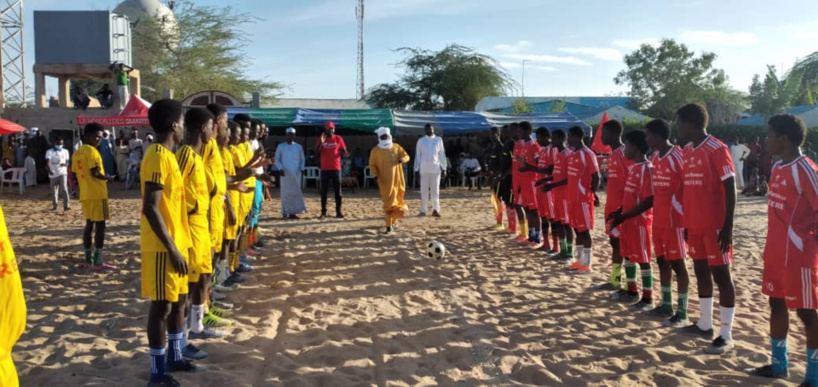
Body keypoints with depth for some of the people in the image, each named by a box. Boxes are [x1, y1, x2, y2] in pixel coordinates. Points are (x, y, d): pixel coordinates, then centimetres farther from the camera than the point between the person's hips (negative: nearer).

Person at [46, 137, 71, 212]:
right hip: (53, 174, 0)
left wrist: (65, 164, -15)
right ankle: (54, 206, 25)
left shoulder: (65, 151, 8)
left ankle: (66, 206, -17)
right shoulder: (50, 151, -2)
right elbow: (48, 162, -16)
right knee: (54, 191, 10)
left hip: (63, 173, 0)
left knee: (64, 189, -16)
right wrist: (49, 170, -35)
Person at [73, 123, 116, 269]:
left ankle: (88, 259, 16)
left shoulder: (77, 152, 14)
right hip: (97, 193, -9)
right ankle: (97, 262, -7)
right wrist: (108, 178, -5)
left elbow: (75, 174, 16)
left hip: (85, 194, 9)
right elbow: (94, 173, -20)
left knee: (89, 224, 13)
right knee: (100, 225, -6)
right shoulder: (92, 151, -13)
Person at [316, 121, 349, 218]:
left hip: (336, 168, 0)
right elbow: (317, 151, -8)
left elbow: (343, 151, 3)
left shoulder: (338, 139, 3)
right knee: (324, 191, 3)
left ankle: (338, 211, 7)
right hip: (325, 169, 0)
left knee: (337, 191, 2)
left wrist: (345, 154, -20)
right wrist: (321, 143, -24)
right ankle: (323, 212, 9)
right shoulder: (320, 139, 3)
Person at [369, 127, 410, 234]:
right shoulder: (375, 151, 0)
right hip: (385, 181, -3)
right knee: (389, 202, -10)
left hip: (397, 179, 3)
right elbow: (372, 165, 3)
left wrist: (402, 159, -14)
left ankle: (394, 221, 34)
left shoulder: (396, 147, 7)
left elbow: (406, 156, 9)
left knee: (397, 200, 13)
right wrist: (376, 176, -12)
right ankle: (389, 226, -8)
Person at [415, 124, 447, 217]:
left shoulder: (438, 140, 8)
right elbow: (417, 155, 9)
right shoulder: (420, 141, 8)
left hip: (435, 168, 0)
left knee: (435, 190, 0)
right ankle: (423, 210, 6)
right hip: (424, 168, 0)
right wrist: (416, 169, 3)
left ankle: (435, 210, 3)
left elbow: (442, 154, 8)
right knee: (424, 189, 2)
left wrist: (443, 168, 3)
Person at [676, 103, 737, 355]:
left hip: (715, 226, -8)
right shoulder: (687, 151, 10)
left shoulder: (717, 150, -14)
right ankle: (705, 325, 27)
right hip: (695, 225, 8)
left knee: (721, 275, -2)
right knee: (701, 272, 14)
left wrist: (728, 227, -17)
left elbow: (730, 190, -14)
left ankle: (726, 336, 4)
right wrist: (686, 222, 16)